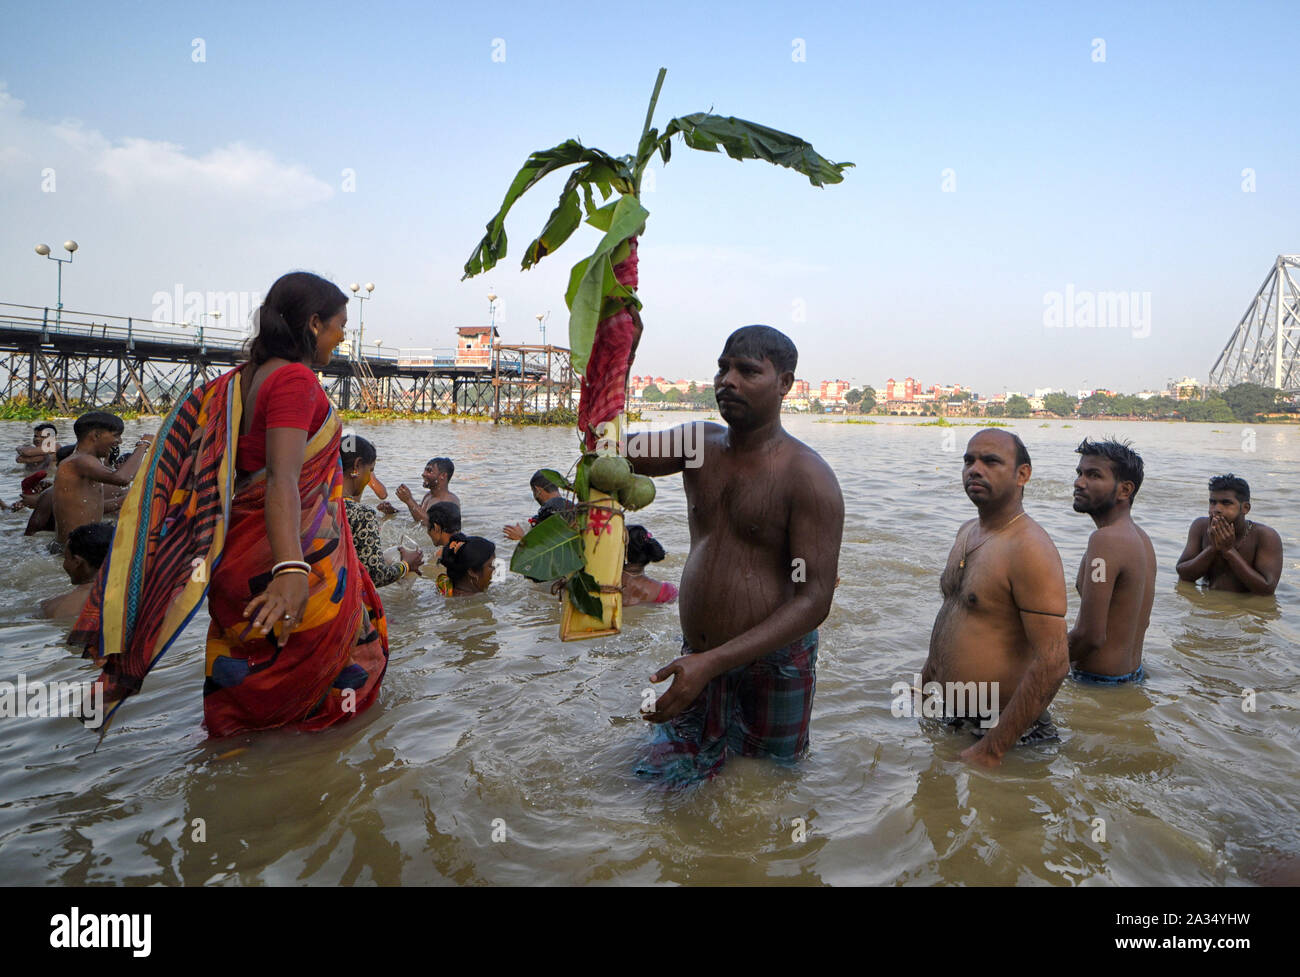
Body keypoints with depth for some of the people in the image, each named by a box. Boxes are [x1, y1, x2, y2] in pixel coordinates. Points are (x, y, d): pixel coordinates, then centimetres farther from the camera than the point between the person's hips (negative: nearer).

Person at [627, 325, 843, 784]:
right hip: (697, 659, 5)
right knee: (661, 781, 12)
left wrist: (713, 663, -28)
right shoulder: (700, 444, 2)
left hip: (772, 666, -4)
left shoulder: (807, 476, -16)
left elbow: (814, 599, -21)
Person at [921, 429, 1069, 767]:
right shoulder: (968, 531, 6)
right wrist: (926, 676, 21)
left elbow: (1053, 664, -27)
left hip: (994, 727, -8)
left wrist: (990, 750, -24)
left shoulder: (1029, 549, -22)